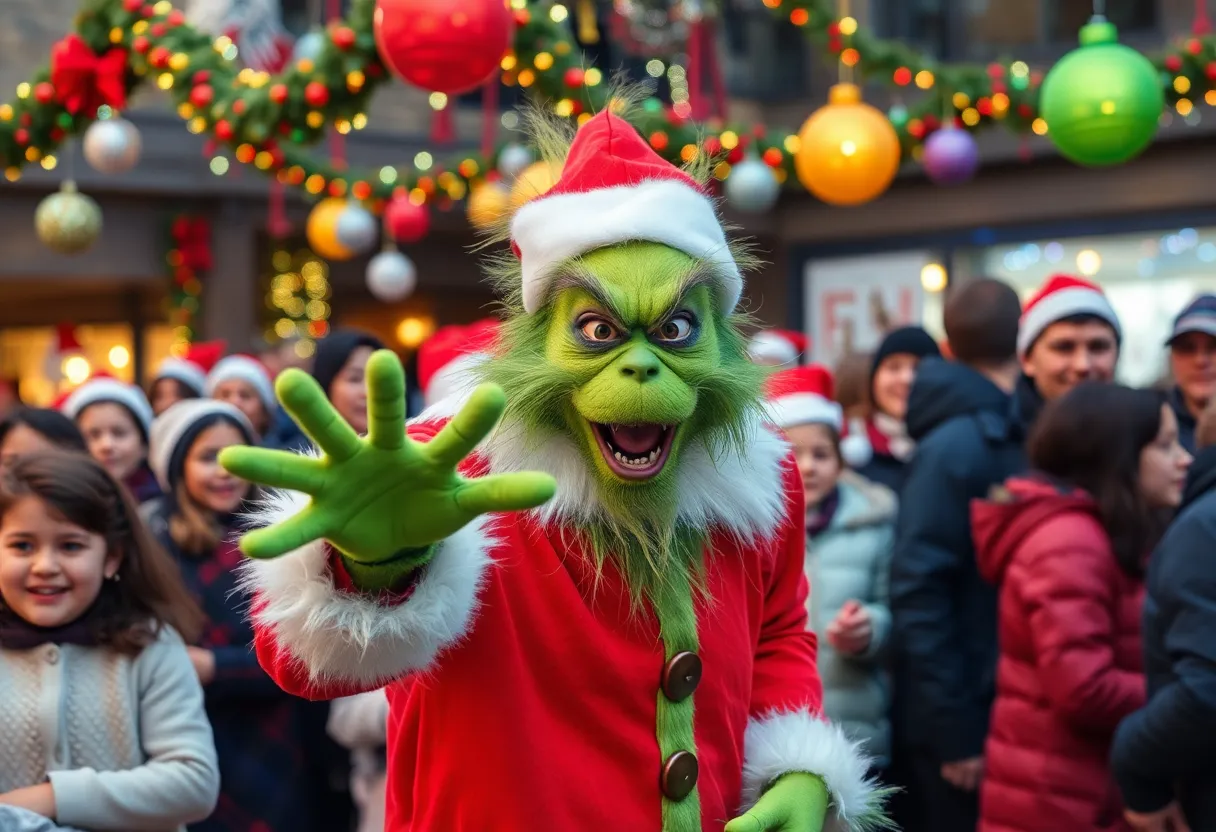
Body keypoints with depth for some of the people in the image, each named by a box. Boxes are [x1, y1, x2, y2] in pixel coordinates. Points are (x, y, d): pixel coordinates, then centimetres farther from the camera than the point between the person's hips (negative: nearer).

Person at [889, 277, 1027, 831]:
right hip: (961, 718, -8)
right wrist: (955, 728, -20)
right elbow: (917, 590, -20)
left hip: (1004, 708, 8)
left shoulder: (1011, 434, 9)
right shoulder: (956, 445, -16)